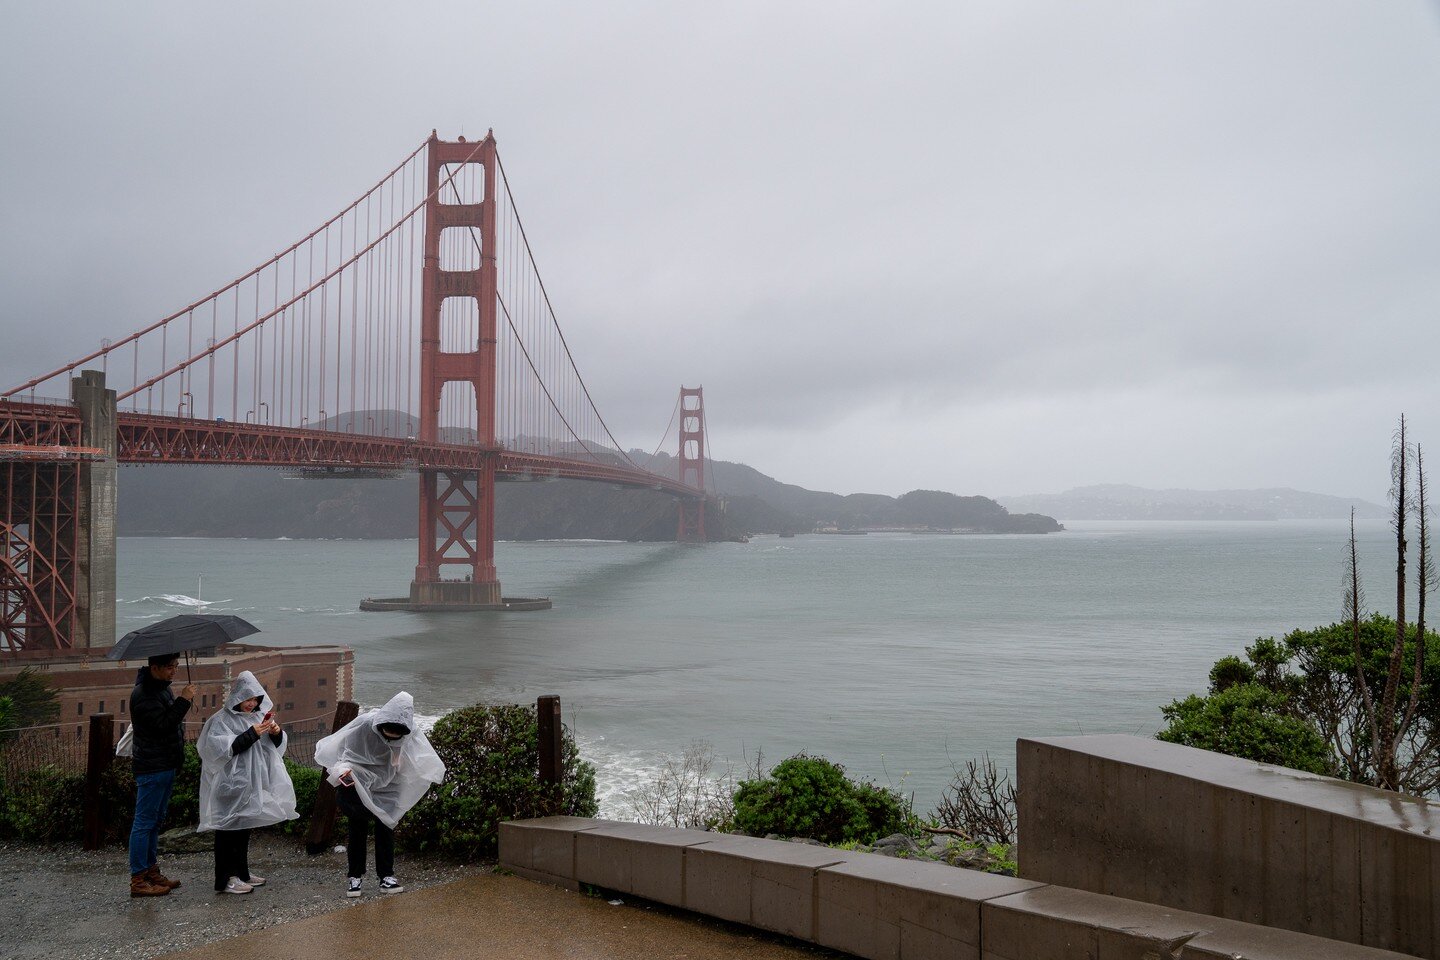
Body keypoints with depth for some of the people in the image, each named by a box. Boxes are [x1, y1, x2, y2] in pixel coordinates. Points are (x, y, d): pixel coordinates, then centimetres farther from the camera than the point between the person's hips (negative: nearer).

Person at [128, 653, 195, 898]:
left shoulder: (162, 688, 13)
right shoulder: (142, 694, -18)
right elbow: (163, 725, -26)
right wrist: (183, 701, -23)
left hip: (166, 765, 10)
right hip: (152, 767, -10)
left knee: (155, 821, 15)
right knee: (144, 822, -6)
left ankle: (151, 871, 24)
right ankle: (138, 880, -2)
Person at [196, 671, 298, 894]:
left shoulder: (257, 716, 9)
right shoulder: (222, 720, -11)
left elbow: (276, 745, 16)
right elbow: (221, 749, -22)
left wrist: (276, 732, -7)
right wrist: (251, 734, -25)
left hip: (252, 783, 8)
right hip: (231, 785, -8)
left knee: (244, 828, 15)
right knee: (229, 829, -6)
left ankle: (241, 873, 24)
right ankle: (225, 879, -4)